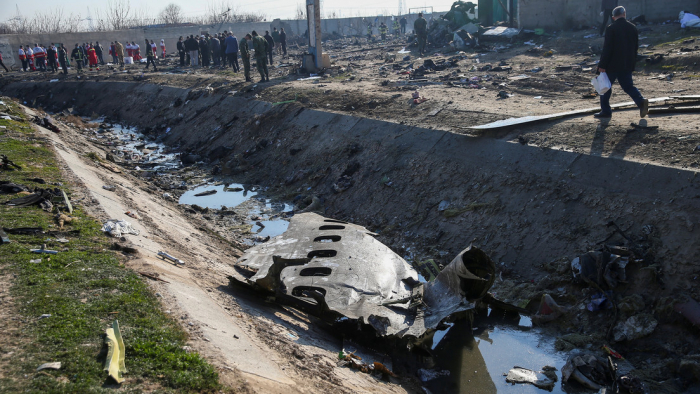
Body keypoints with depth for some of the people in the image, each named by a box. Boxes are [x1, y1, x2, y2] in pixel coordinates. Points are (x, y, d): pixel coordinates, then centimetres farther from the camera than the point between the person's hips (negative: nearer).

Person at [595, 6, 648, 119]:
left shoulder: (611, 29, -11)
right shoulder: (633, 28, 7)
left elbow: (607, 48, -15)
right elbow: (636, 47, 12)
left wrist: (602, 65, -13)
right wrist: (632, 63, 20)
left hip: (613, 64, -5)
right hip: (628, 64, 5)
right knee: (628, 85, 12)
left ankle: (605, 110, 10)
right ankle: (641, 102, -10)